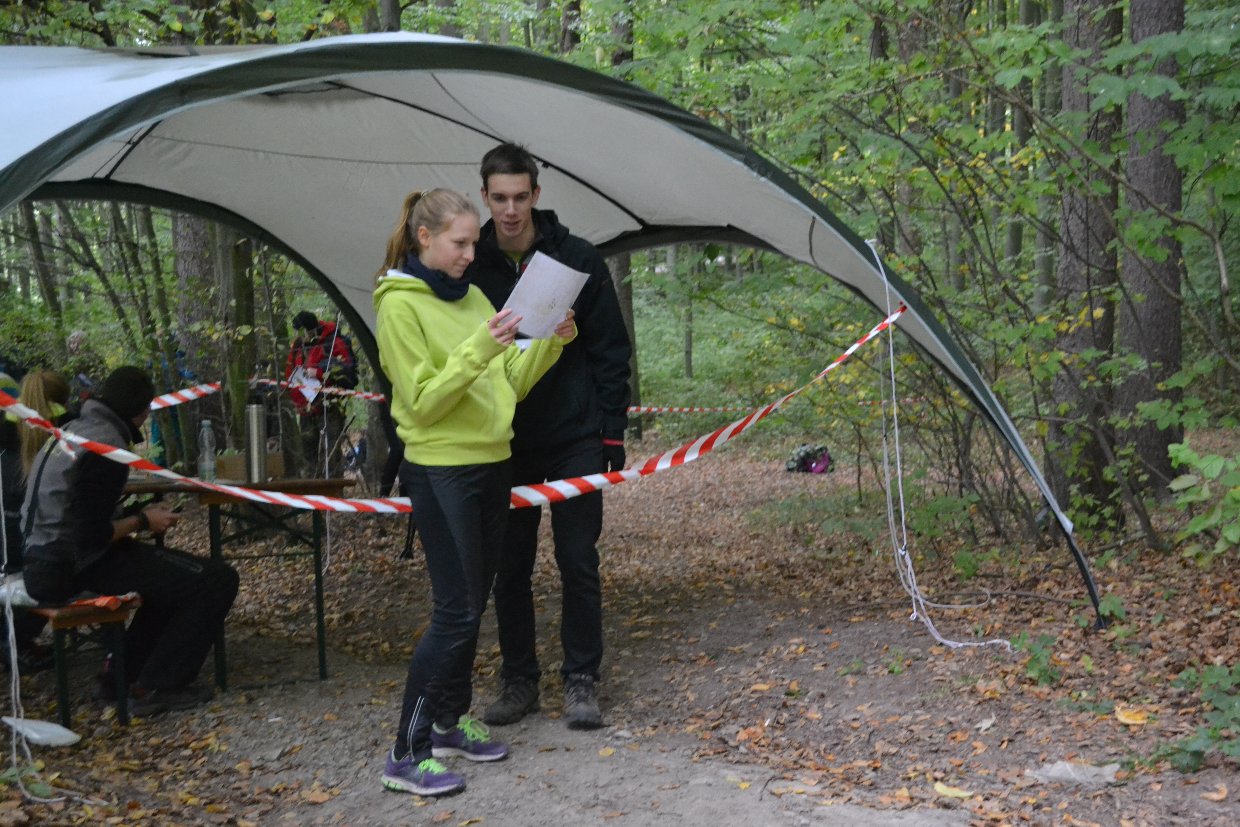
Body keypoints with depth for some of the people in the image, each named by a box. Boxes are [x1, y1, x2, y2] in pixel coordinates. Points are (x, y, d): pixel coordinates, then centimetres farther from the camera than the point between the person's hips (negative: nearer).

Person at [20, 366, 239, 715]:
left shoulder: (78, 428, 10)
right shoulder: (105, 445, -19)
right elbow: (92, 536, -23)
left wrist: (138, 512, 10)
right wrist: (143, 521, -8)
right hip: (81, 565, -10)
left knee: (179, 571, 28)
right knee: (217, 581, -11)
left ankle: (125, 668, 24)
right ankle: (156, 687, -5)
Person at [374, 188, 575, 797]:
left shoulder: (471, 296, 11)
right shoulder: (399, 305, -11)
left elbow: (511, 383, 11)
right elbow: (423, 402, -16)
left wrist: (549, 344, -4)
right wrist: (477, 350, -26)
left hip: (491, 467, 8)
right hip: (442, 473, -8)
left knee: (472, 605, 14)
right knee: (455, 612, -9)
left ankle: (449, 725, 27)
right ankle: (406, 755, 0)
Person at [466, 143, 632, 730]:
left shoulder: (577, 259, -3)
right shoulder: (470, 268, 2)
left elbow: (610, 351, 0)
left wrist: (612, 431, -5)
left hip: (573, 438, -2)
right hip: (502, 444, 2)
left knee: (578, 562, 2)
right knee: (509, 566, 8)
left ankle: (580, 681, 15)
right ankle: (518, 681, 22)